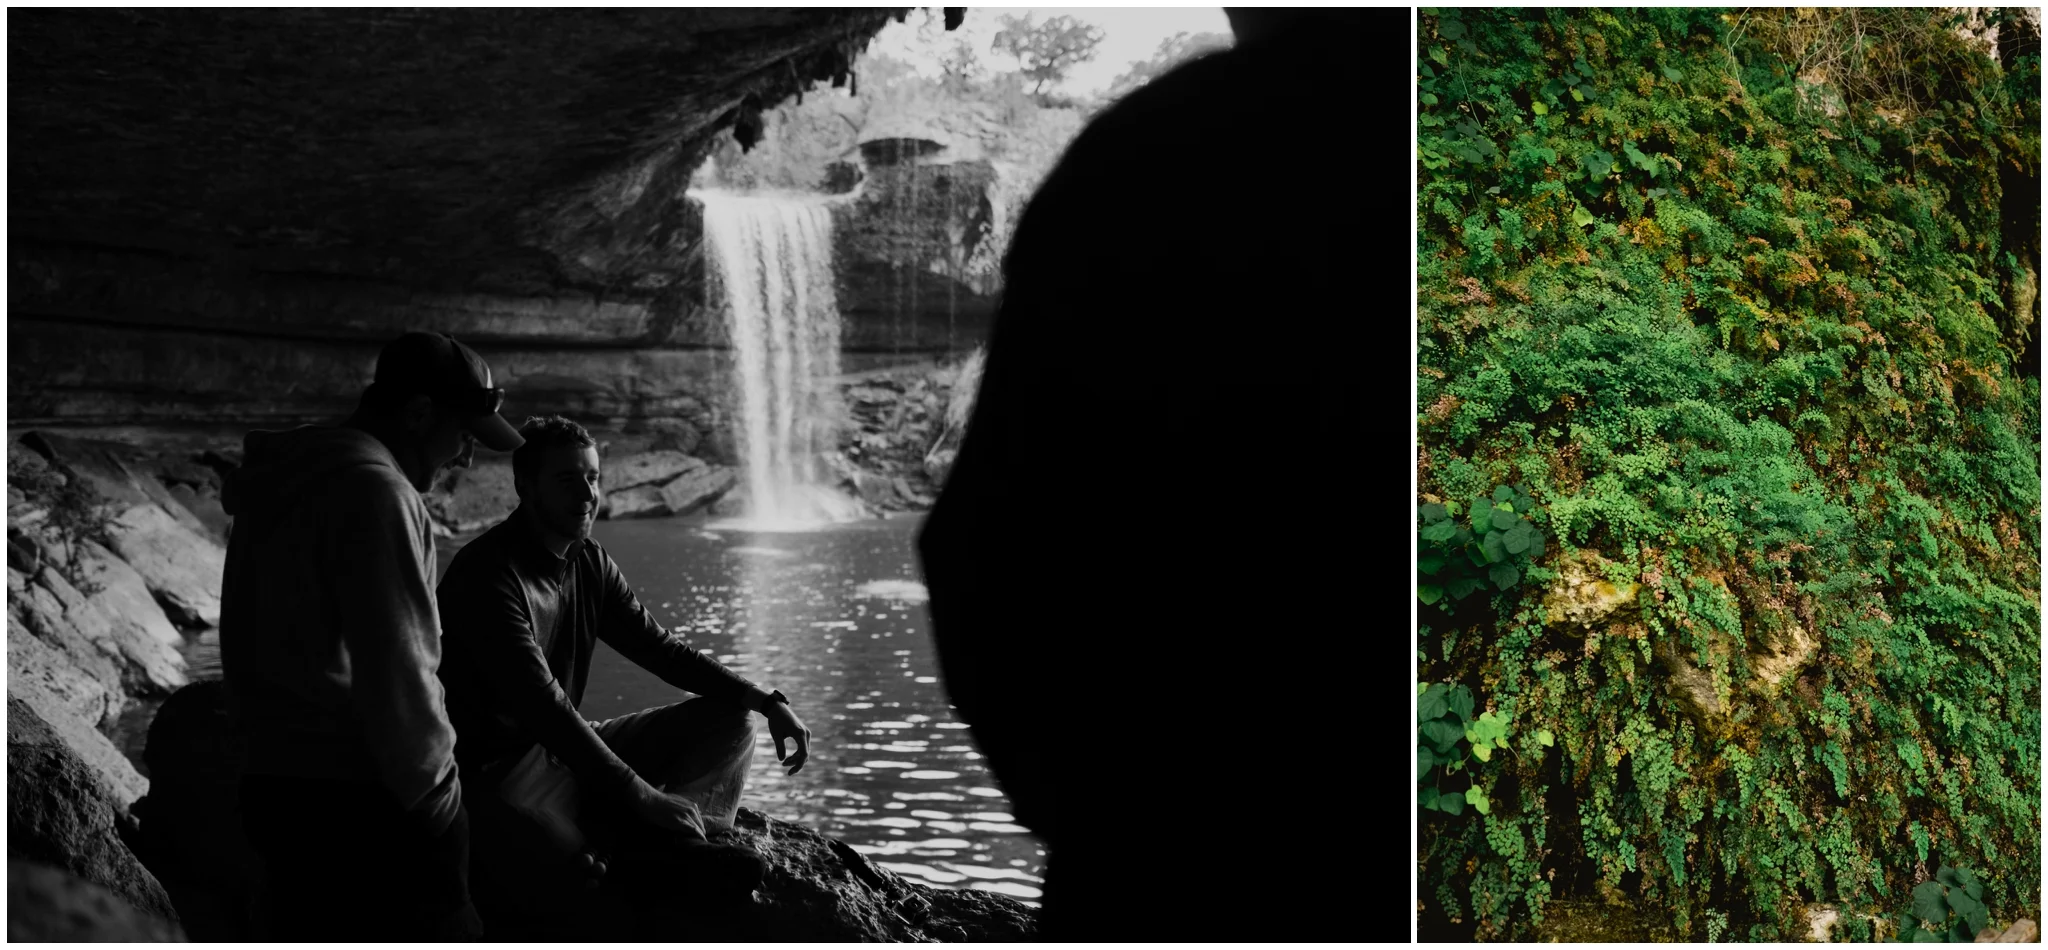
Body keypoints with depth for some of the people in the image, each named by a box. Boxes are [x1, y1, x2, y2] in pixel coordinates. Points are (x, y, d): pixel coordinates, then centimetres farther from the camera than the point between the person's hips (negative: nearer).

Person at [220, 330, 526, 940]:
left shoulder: (283, 481, 13)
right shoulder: (376, 492, -16)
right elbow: (395, 673, -20)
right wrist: (436, 798, -12)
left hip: (272, 786, 9)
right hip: (362, 800, -9)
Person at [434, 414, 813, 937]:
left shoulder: (588, 562, 9)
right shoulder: (488, 575, -18)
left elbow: (662, 647, 12)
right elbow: (544, 708, -26)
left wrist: (768, 702, -1)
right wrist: (642, 797, -31)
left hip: (568, 750, 10)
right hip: (498, 770, -9)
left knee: (730, 721, -3)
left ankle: (668, 846, -25)